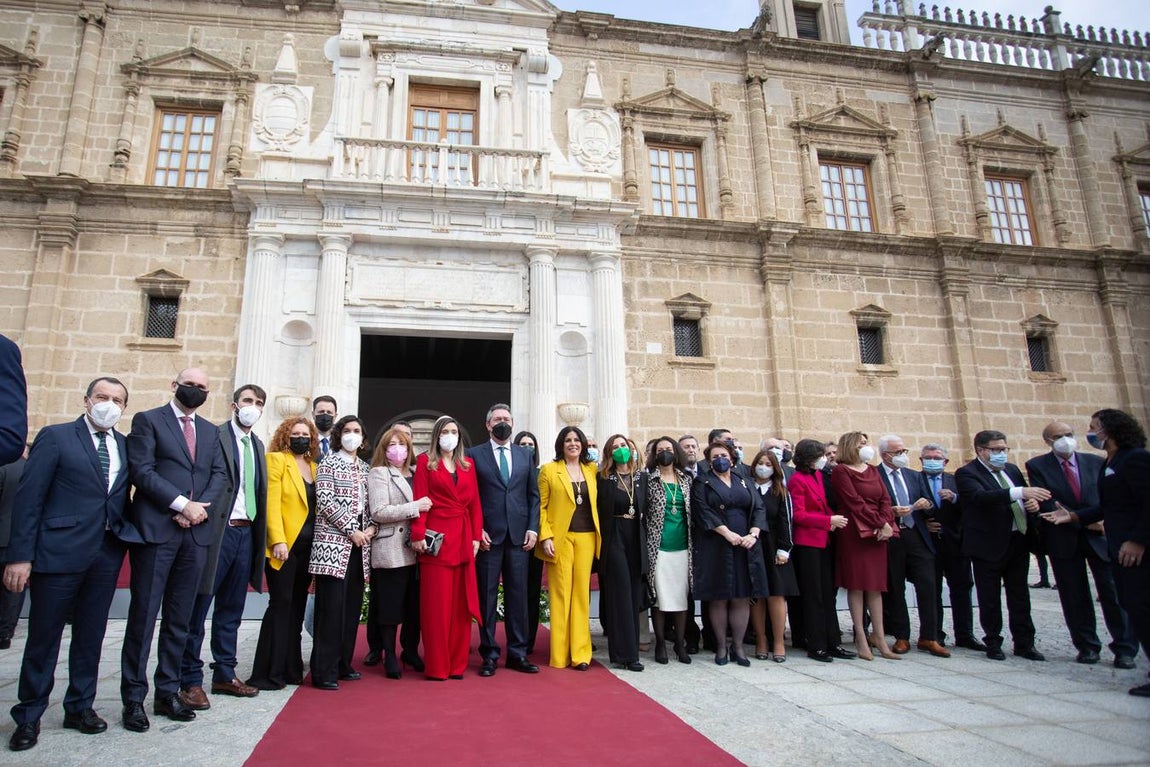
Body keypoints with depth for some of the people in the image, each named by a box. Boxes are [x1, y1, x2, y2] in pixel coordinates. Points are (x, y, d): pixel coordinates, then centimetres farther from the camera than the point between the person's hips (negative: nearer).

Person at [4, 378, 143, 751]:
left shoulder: (126, 446, 10)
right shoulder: (55, 437, -3)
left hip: (107, 553, 4)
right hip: (59, 551, -4)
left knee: (91, 636, 13)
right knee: (43, 636, 7)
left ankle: (80, 707, 28)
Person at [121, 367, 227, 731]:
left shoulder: (210, 431, 18)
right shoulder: (147, 420, 2)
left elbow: (220, 475, 10)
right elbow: (141, 470, -9)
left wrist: (199, 506, -8)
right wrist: (182, 504, -15)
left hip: (196, 532, 5)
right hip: (155, 529, -5)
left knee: (179, 619, 9)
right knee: (143, 615, 1)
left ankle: (168, 692, 19)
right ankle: (133, 698, 11)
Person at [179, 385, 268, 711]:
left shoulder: (258, 445, 16)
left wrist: (259, 534, 10)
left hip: (246, 533, 7)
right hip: (216, 531, -7)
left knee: (231, 610, 15)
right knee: (197, 608, 3)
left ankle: (225, 675, 25)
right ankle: (190, 681, 13)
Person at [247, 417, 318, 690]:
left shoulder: (314, 465, 15)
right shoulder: (276, 460, -1)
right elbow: (272, 502, -9)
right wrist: (278, 540, -18)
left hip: (307, 547, 6)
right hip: (284, 546, -5)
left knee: (297, 607, 10)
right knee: (281, 604, -4)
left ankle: (291, 668, 17)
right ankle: (269, 673, 5)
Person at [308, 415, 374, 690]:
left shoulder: (365, 468, 16)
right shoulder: (328, 463, -1)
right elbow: (325, 501, -10)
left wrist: (371, 527, -1)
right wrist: (351, 530, -13)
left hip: (360, 544, 6)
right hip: (334, 543, -6)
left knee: (352, 606, 9)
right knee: (331, 607, -6)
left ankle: (343, 664, 19)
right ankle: (324, 672, 1)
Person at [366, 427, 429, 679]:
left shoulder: (416, 473, 16)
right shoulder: (379, 473, -1)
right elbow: (378, 512, -13)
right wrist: (414, 507, -16)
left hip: (415, 549, 5)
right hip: (391, 551, -5)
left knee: (416, 605, 10)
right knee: (391, 606, 2)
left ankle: (411, 651, 26)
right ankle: (390, 656, 16)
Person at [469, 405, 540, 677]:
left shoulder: (525, 455, 11)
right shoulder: (474, 455, 3)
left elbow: (533, 495, 11)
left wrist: (532, 528, 1)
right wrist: (477, 530, -8)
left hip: (519, 536, 3)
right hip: (487, 536, -2)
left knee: (518, 595, 6)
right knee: (487, 596, 4)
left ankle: (517, 652, 17)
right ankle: (489, 654, 14)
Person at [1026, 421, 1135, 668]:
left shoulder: (1095, 462, 6)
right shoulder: (1037, 466, -3)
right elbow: (1046, 504, -11)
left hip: (1100, 535, 1)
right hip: (1064, 539, -1)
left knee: (1114, 592, 0)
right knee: (1075, 597, 6)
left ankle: (1125, 648, 12)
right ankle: (1087, 646, 18)